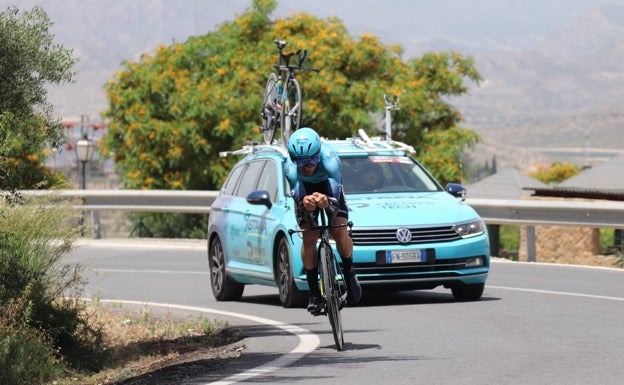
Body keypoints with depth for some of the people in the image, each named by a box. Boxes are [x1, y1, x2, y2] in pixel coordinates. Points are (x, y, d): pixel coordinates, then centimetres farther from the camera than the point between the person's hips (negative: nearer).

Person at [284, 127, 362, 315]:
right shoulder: (290, 167, -37)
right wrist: (305, 200, -74)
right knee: (309, 238, -14)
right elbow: (297, 192, -50)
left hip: (328, 188, 0)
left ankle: (349, 273, 10)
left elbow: (335, 191, -51)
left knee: (340, 232, -17)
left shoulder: (330, 160, -40)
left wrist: (326, 199, -75)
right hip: (305, 190, 0)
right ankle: (314, 293, -4)